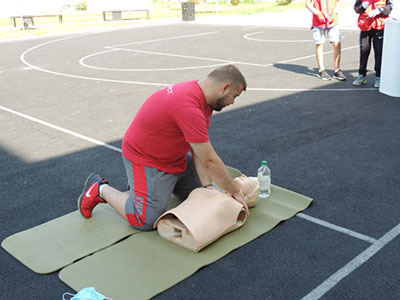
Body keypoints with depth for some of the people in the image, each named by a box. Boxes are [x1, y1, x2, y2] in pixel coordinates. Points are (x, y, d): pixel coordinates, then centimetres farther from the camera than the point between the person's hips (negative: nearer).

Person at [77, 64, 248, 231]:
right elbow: (209, 161, -30)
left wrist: (207, 186, -11)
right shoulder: (188, 106, -35)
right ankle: (100, 189, 8)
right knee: (146, 221, -10)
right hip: (146, 159, -10)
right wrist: (235, 191, -18)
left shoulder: (202, 99, -3)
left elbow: (199, 148, -4)